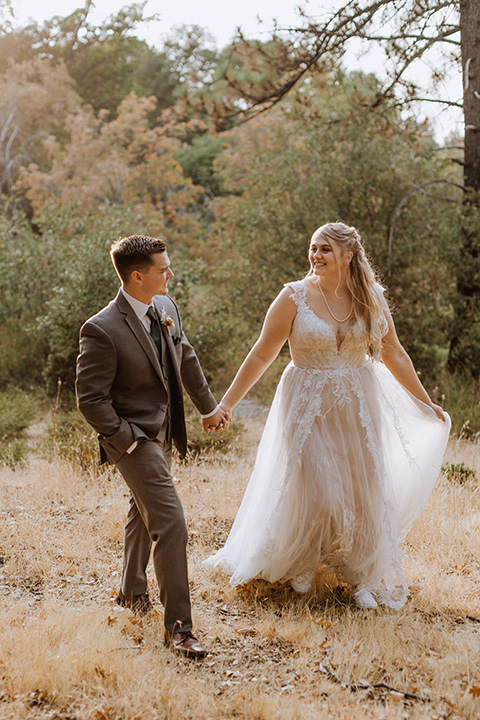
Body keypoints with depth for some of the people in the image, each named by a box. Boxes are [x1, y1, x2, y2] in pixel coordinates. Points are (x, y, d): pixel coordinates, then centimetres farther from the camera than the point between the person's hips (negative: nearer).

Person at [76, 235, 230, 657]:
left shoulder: (166, 307, 0)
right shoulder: (102, 330, -24)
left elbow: (186, 358, 16)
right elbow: (91, 400, -21)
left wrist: (208, 407, 23)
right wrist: (128, 442, -19)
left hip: (163, 433, 9)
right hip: (134, 437, -9)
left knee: (145, 511, 24)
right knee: (170, 520, -15)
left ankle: (133, 591, 46)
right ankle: (178, 626, -7)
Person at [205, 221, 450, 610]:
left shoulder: (371, 299, -1)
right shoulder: (295, 297, -10)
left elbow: (394, 355, 9)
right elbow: (262, 355, -8)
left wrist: (426, 403, 14)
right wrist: (226, 404, -9)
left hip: (358, 408, 3)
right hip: (308, 406, -3)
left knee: (362, 489, 7)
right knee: (312, 491, -1)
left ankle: (364, 576, 27)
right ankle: (298, 564, 29)